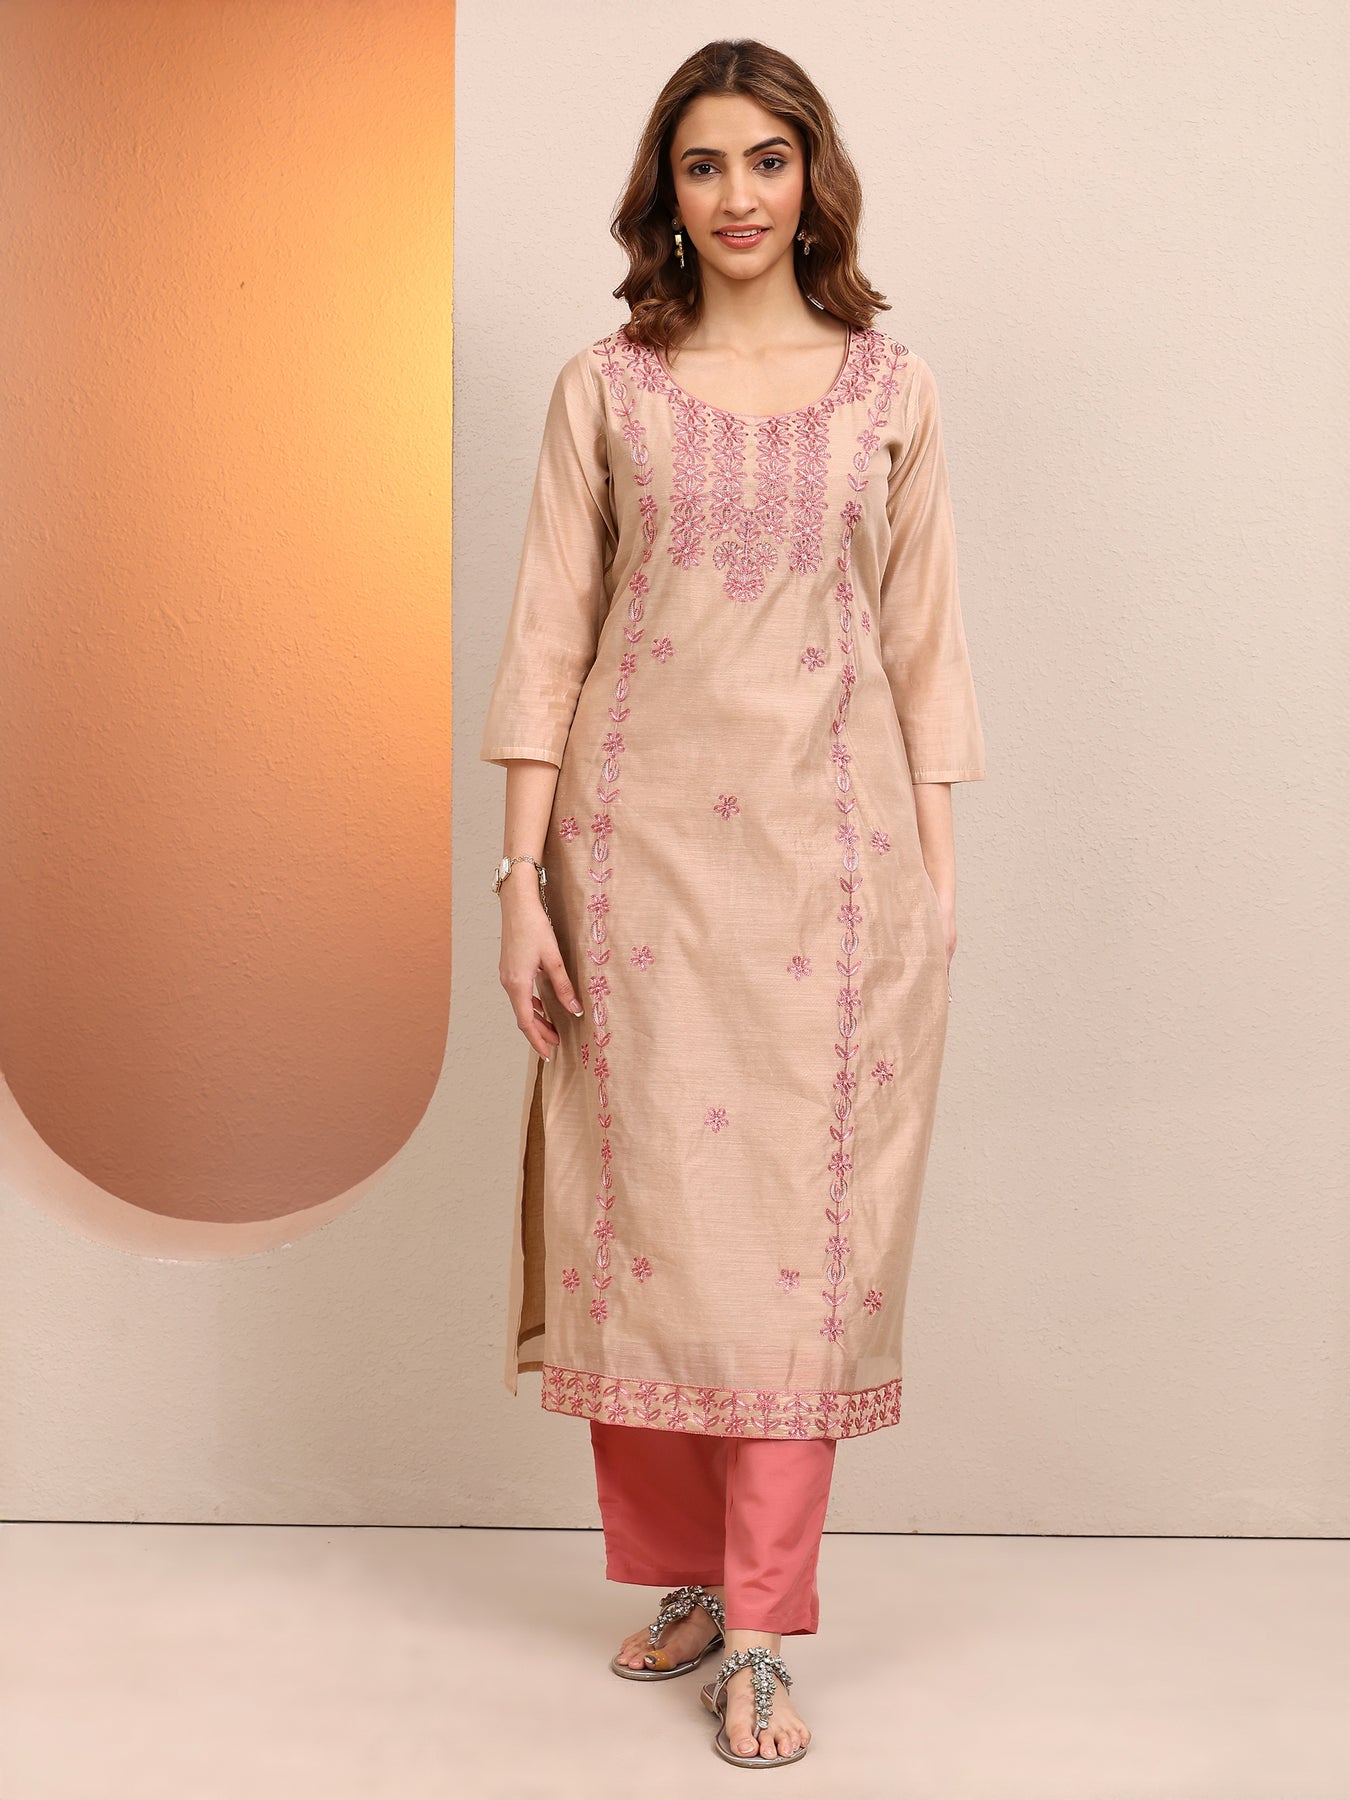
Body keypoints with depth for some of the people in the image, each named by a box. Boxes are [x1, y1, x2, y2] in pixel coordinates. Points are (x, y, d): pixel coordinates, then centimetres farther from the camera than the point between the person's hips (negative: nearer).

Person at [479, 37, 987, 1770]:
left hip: (828, 844, 0)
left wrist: (939, 871, 3)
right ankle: (686, 1572, 23)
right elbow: (549, 638, 4)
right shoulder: (606, 387, 6)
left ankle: (761, 1628, 7)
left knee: (799, 1214, -1)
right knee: (644, 1201, 4)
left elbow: (923, 643, 8)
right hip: (639, 833, 1)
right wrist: (523, 872, -3)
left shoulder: (889, 387, 8)